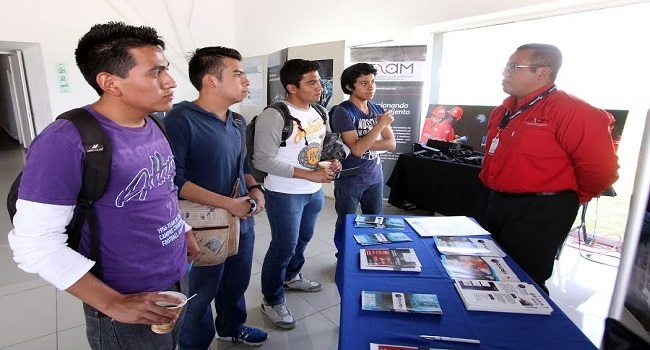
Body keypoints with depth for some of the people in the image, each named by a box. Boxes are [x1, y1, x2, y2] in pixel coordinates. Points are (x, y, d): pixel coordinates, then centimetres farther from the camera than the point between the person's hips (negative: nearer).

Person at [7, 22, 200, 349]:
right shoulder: (66, 141, -22)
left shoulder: (153, 126, 1)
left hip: (178, 280, 7)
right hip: (129, 305, -7)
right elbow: (34, 244, -21)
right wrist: (113, 303, -21)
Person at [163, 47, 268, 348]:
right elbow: (174, 179, -22)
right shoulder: (181, 118, -18)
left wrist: (254, 189, -2)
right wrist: (227, 204, -23)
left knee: (237, 282, 24)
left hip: (242, 220, 7)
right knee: (200, 292, 14)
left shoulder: (238, 122, 6)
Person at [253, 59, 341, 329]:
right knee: (284, 247, 2)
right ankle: (272, 301, 24)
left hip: (314, 192, 8)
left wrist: (333, 162, -2)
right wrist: (309, 174, -24)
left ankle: (291, 277, 49)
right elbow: (263, 160, -23)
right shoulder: (274, 116, -19)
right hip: (285, 194, -8)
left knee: (303, 238, 23)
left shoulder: (317, 113, 7)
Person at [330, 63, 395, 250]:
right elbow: (357, 149, -21)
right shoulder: (343, 111, -14)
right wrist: (381, 124, -19)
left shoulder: (378, 109, 5)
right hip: (349, 180, -5)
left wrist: (364, 144, -15)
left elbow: (391, 144, 0)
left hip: (375, 177, 6)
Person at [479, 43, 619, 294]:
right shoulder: (503, 111, 9)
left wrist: (570, 199, -4)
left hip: (539, 214, -8)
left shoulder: (570, 111, -18)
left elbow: (599, 168, -19)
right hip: (498, 204, 9)